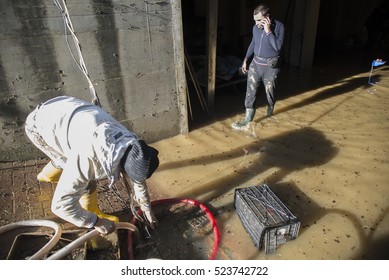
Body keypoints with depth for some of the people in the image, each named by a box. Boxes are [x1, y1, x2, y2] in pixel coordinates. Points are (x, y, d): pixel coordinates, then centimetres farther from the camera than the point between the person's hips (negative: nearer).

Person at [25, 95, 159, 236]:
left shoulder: (129, 142, -17)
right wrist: (96, 222, -19)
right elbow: (60, 204, -30)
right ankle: (93, 215, 15)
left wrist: (147, 208, 11)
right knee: (84, 175, -9)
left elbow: (139, 178, 1)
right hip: (38, 125, -6)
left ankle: (47, 175, 54)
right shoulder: (88, 160, -38)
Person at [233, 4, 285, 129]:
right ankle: (248, 118, 7)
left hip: (270, 66, -4)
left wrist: (268, 31, -28)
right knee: (250, 90, 0)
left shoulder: (278, 26, -15)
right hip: (255, 63, 4)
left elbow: (278, 47, -26)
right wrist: (245, 59, 15)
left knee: (269, 91, 9)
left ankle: (270, 113, 36)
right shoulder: (256, 27, 1)